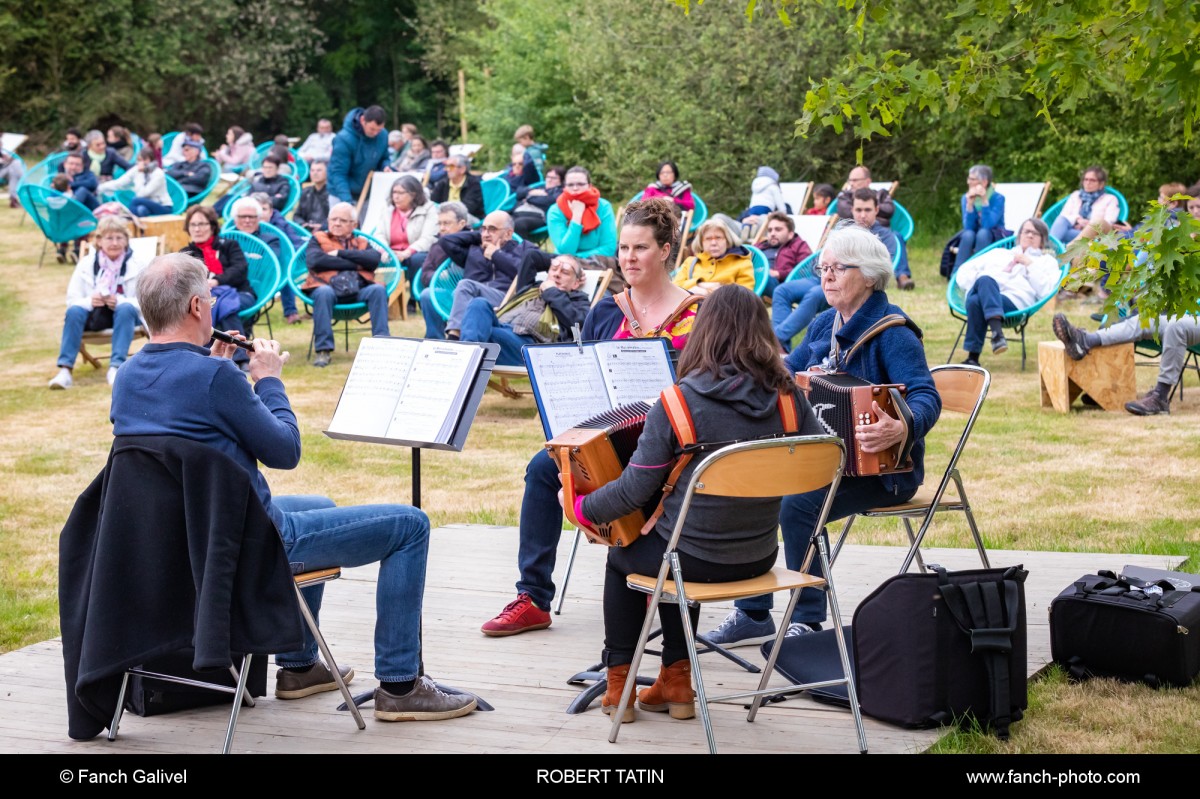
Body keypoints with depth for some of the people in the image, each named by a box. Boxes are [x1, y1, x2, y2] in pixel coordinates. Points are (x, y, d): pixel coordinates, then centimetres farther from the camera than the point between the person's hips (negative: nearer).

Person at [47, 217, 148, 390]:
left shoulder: (137, 265, -1)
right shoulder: (86, 264, 3)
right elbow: (72, 300, 0)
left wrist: (120, 301, -26)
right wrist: (89, 301, -23)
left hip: (123, 316, -1)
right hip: (94, 315, 2)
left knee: (126, 309, -35)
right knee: (74, 311, -29)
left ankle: (116, 367, -42)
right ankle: (65, 369, -35)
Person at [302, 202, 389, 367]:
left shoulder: (362, 242, 25)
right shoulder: (318, 239, 20)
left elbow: (374, 259, 1)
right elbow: (315, 261, -4)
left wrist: (341, 253, -2)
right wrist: (354, 264, -2)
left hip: (359, 290, 2)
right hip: (329, 287, -2)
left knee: (379, 290, -28)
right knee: (324, 292, -36)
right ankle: (323, 350, -33)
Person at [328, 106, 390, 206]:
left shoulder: (383, 135, -6)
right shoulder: (344, 139, -23)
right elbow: (338, 174, -25)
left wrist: (385, 167, -13)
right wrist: (347, 201, -38)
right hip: (342, 196, -5)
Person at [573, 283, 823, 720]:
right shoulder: (787, 394, -9)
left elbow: (636, 489, -13)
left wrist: (583, 508, 5)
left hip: (697, 560, -4)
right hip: (759, 556, 5)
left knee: (621, 557, 29)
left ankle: (618, 684, 32)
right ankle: (676, 682, 34)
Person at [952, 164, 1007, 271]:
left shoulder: (998, 198, -14)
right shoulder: (966, 198, -4)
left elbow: (988, 225, -25)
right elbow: (968, 227, -14)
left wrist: (984, 200, -30)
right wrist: (970, 203, -24)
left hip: (994, 237, -2)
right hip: (972, 238, 2)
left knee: (983, 233, -34)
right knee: (968, 234, -31)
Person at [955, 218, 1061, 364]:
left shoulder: (1047, 260, 31)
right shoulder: (998, 253, 38)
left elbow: (1045, 291, 9)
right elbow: (963, 273, 27)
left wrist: (1029, 264, 7)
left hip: (1014, 301, -3)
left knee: (976, 301, -37)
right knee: (985, 280, -38)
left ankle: (973, 358, -44)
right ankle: (996, 332, -53)